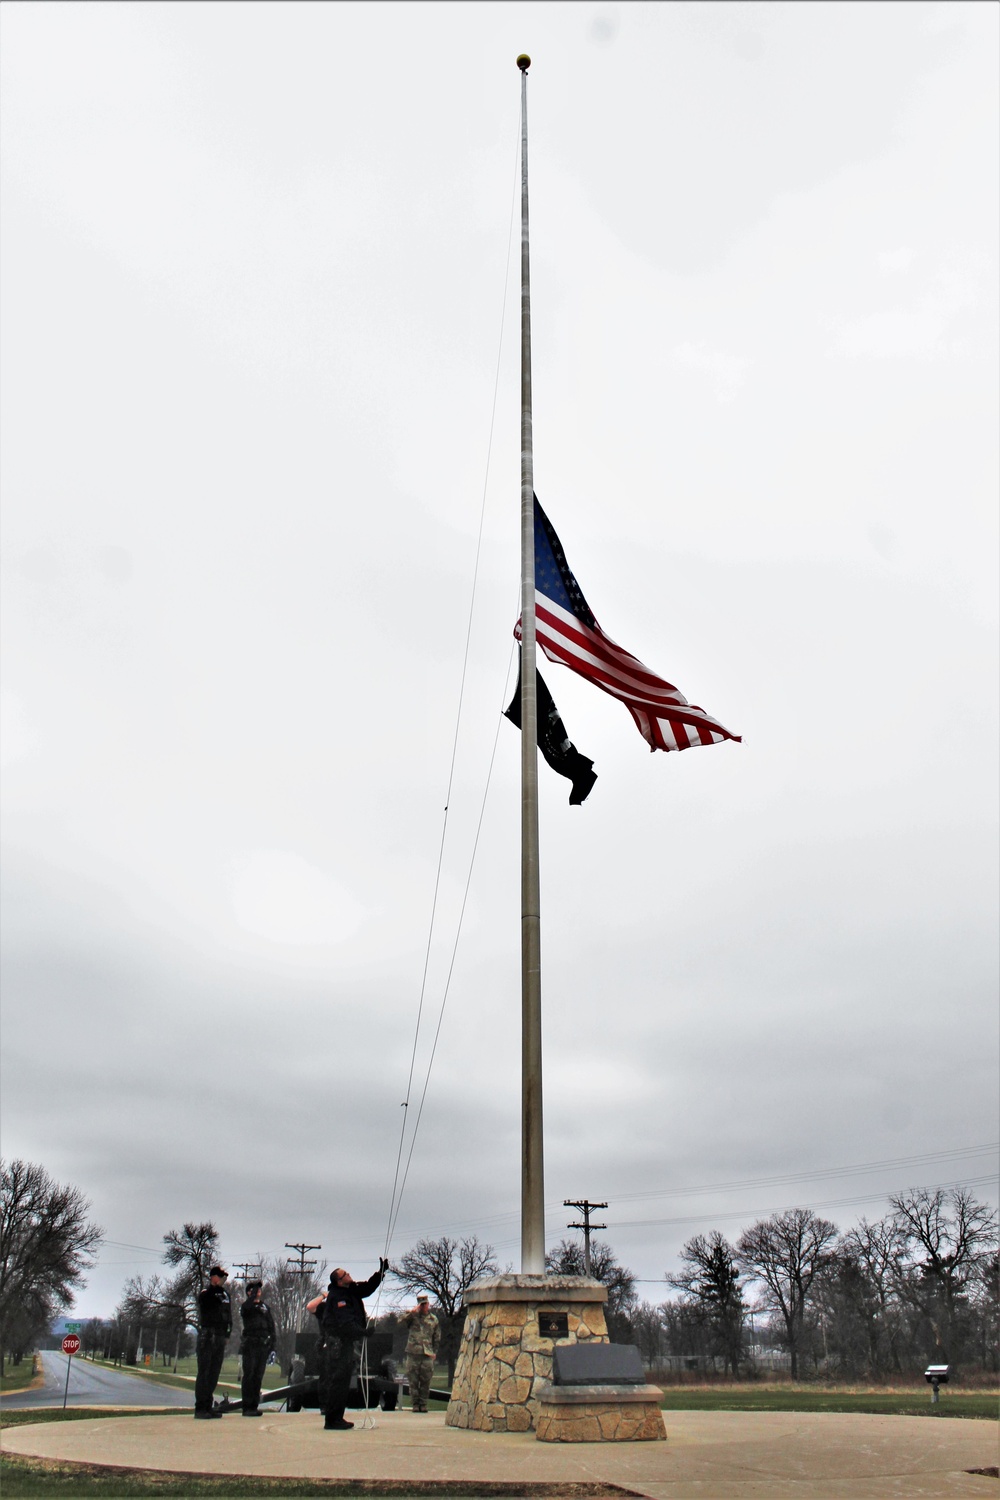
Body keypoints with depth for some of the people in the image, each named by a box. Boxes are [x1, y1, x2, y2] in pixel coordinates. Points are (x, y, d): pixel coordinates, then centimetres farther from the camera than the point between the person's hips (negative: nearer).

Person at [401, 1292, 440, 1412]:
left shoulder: (434, 1319, 12)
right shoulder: (413, 1316, 6)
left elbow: (437, 1338, 18)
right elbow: (401, 1320, -13)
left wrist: (434, 1352, 9)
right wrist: (412, 1312, -21)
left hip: (427, 1355, 1)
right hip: (413, 1353, -1)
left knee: (426, 1381, 1)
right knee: (413, 1381, 1)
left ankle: (423, 1404, 13)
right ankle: (415, 1404, 12)